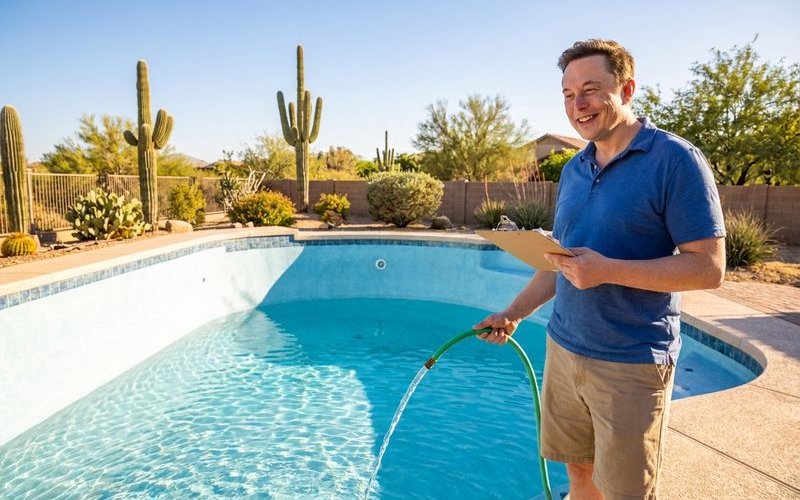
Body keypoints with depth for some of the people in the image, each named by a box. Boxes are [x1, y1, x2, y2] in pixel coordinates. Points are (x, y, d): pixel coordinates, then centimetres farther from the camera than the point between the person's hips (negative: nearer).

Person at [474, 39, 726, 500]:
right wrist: (514, 313, 9)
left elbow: (709, 268, -15)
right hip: (564, 348, 6)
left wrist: (608, 270, -25)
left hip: (632, 362, -6)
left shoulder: (675, 160, -12)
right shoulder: (575, 169, 9)